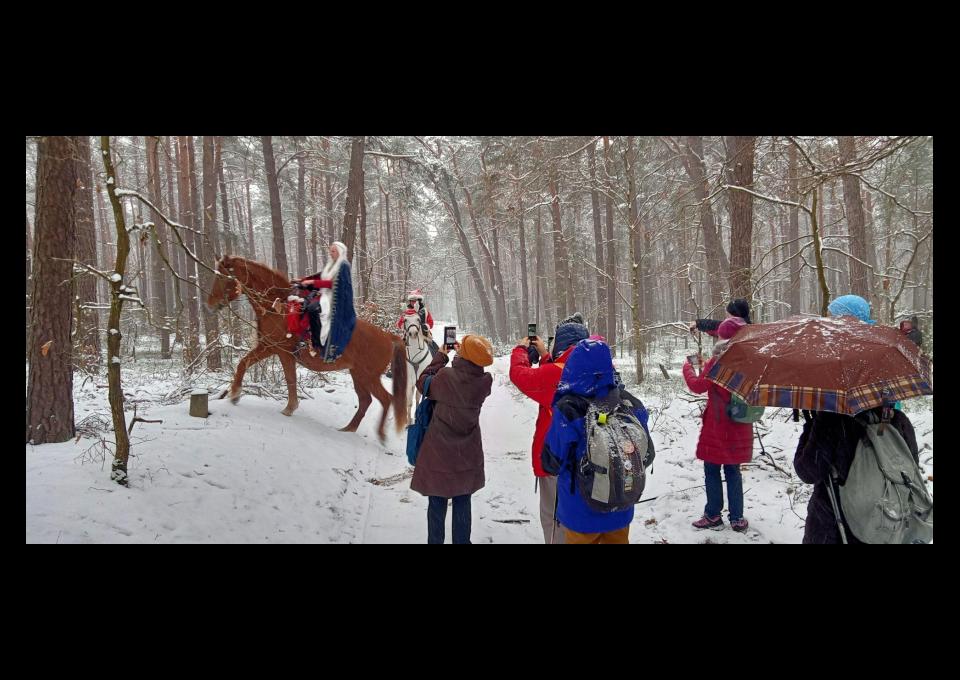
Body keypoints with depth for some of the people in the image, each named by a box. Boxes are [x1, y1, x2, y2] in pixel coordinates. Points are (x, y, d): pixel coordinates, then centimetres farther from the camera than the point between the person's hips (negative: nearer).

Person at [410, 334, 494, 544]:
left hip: (439, 454, -2)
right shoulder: (485, 381, -16)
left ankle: (435, 540, 22)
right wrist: (464, 355, 8)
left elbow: (423, 383, -3)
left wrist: (440, 357, 3)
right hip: (467, 456, 2)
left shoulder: (445, 376, -23)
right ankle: (462, 540, 28)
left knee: (437, 504, 12)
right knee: (463, 503, 18)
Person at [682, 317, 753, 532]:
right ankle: (737, 518, 15)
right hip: (739, 427, 5)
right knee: (733, 471, 14)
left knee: (712, 470, 7)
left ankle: (713, 516, 12)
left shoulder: (718, 361, -15)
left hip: (717, 426, -5)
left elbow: (698, 385, -11)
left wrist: (688, 367, 5)